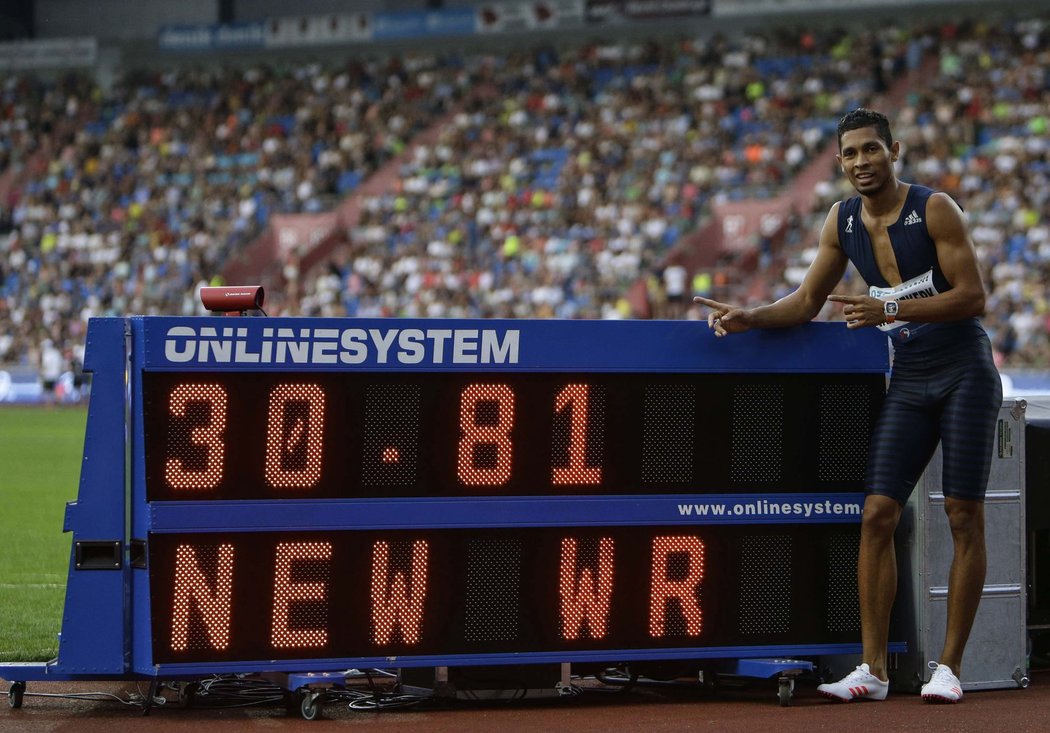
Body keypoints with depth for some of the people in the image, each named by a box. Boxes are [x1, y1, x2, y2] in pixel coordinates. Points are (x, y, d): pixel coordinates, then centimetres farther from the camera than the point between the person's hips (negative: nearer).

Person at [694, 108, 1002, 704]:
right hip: (908, 381, 5)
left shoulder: (934, 209, -12)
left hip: (964, 372, -5)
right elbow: (807, 303, 12)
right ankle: (873, 670, -5)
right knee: (877, 515, -6)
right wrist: (752, 318, -6)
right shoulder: (843, 223, 5)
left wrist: (890, 309, -26)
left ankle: (950, 667, -1)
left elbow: (973, 296, -17)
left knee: (964, 516, -5)